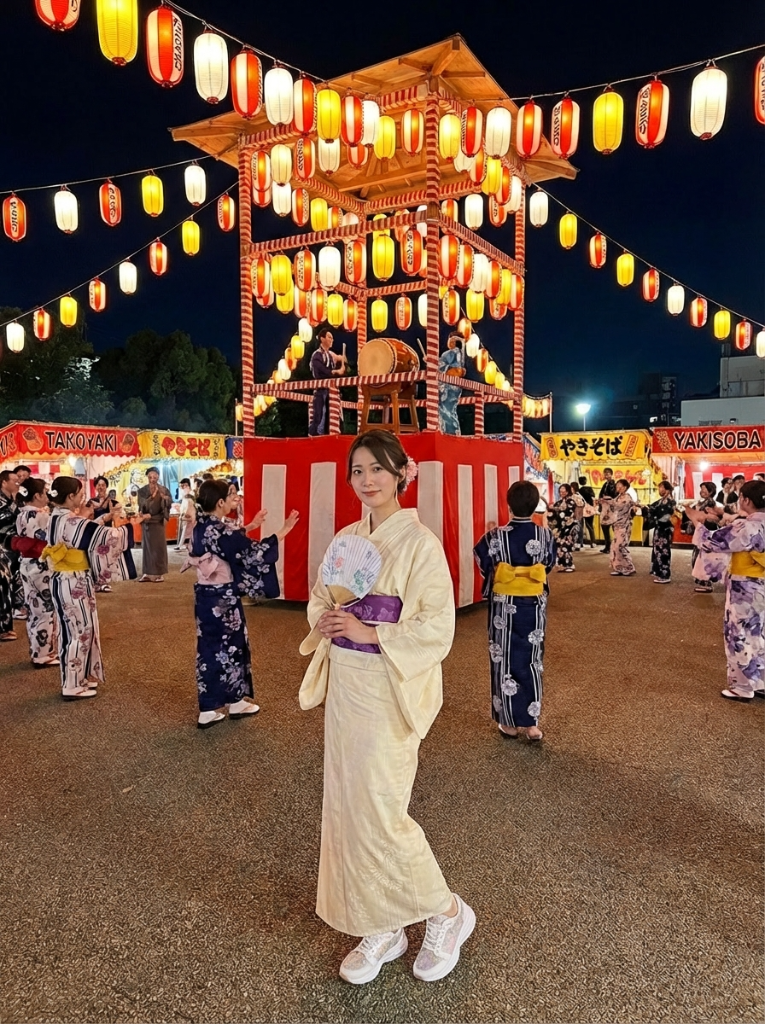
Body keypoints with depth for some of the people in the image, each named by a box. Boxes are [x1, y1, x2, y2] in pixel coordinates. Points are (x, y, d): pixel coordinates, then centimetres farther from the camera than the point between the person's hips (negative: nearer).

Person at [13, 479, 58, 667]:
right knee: (46, 611, 2)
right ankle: (44, 655, 9)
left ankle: (36, 652, 27)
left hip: (26, 565, 9)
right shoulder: (43, 516, -19)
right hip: (42, 567, -9)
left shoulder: (21, 515, 7)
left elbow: (19, 542, 13)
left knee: (33, 610, 16)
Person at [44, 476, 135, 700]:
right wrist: (126, 528, -8)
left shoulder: (56, 518, 7)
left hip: (62, 581, 10)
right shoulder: (72, 522, -22)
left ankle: (77, 677, 29)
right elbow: (104, 537, -23)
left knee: (71, 629, 17)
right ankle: (72, 686, 8)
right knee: (80, 630, 0)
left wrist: (84, 519, 9)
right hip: (74, 583, -10)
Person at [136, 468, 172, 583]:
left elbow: (170, 502, -13)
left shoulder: (163, 490, -1)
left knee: (159, 546, -1)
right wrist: (151, 496, -24)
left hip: (158, 522, -2)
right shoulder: (142, 491, 2)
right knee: (147, 546, 4)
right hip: (146, 522, 2)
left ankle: (160, 574, 2)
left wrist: (164, 497, -33)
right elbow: (142, 505, -11)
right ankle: (147, 573, 8)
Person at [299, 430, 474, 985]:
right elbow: (319, 601, 15)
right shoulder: (347, 539, 8)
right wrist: (325, 622, -7)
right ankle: (380, 929, 31)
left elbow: (438, 627, -16)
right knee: (347, 806, 12)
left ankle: (446, 912, 24)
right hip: (345, 689, 7)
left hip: (388, 692, -7)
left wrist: (369, 632, -22)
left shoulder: (420, 542, -12)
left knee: (378, 813, -2)